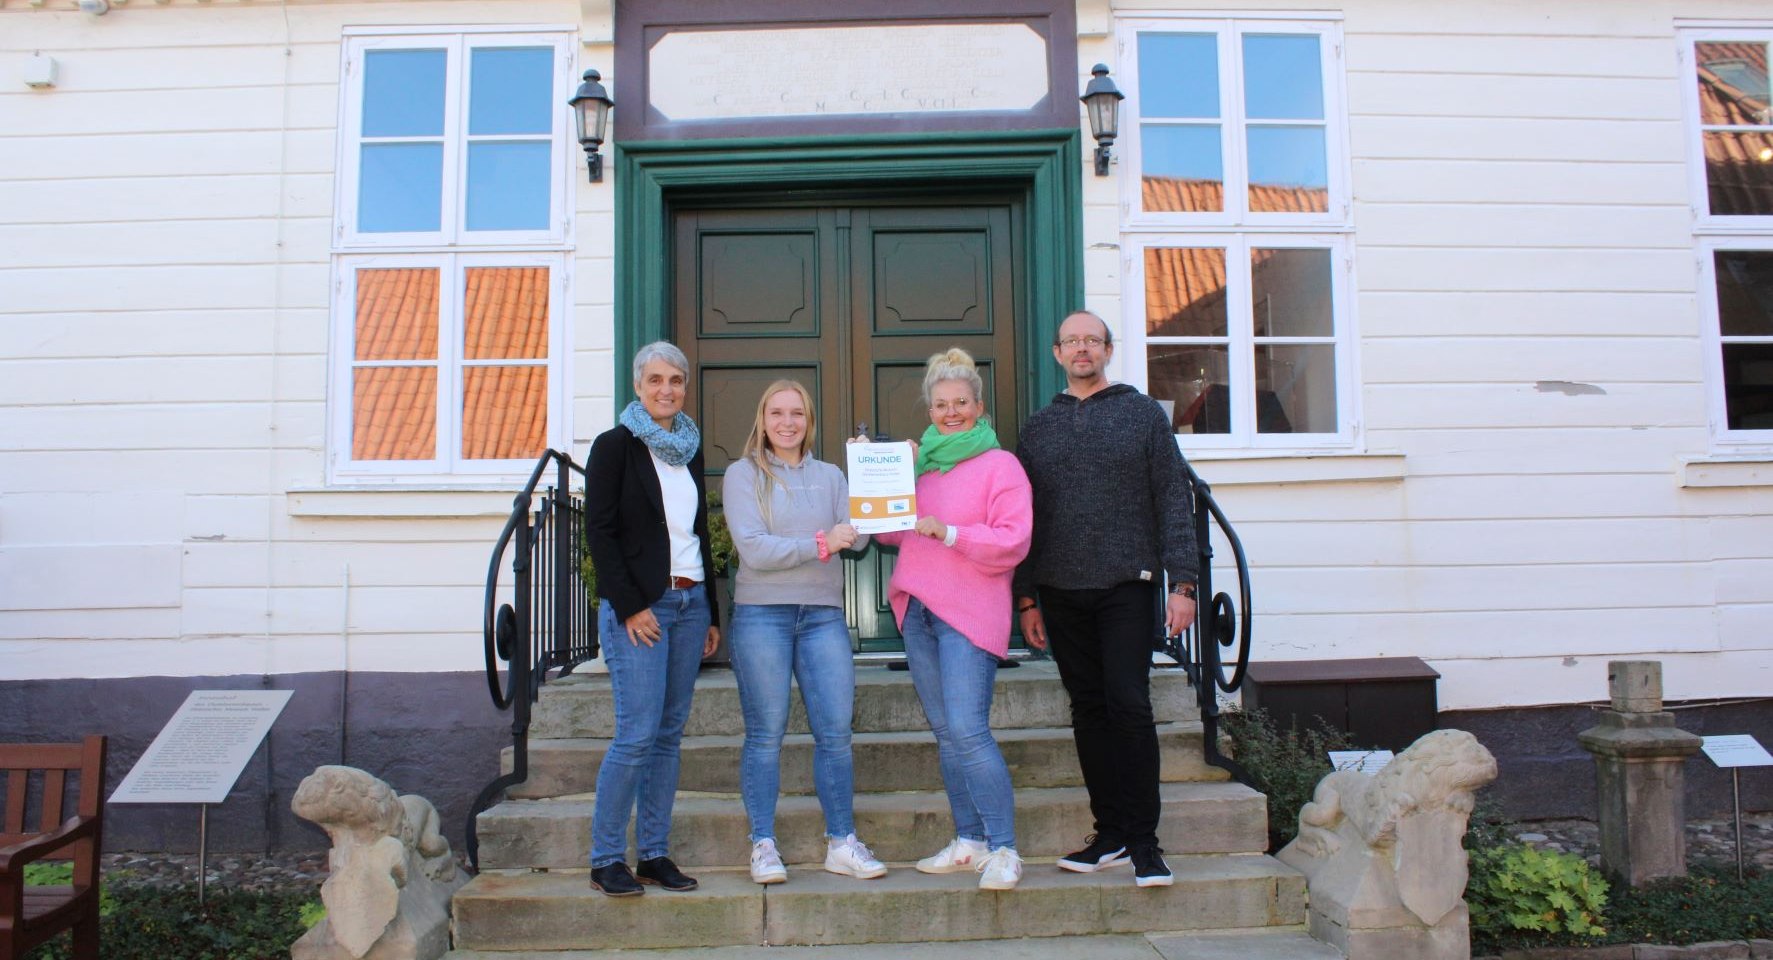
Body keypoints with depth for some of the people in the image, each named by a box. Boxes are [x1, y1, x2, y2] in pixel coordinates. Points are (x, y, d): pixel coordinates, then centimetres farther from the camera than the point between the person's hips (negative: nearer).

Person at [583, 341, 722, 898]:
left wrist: (711, 612, 15)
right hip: (638, 607, -6)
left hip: (689, 603, 6)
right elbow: (599, 533, -7)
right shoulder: (615, 446, -2)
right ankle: (606, 859, 2)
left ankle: (655, 855, 14)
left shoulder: (691, 448, 15)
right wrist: (630, 607, -13)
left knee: (670, 734, 7)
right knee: (637, 734, -10)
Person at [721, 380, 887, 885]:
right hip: (761, 615, -3)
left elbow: (858, 539, 2)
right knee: (765, 735, 1)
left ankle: (842, 843, 13)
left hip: (824, 615, 3)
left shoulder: (830, 476, 14)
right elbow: (752, 549, -9)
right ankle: (763, 845, 11)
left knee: (836, 733, 2)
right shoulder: (743, 473, 3)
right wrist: (820, 544, -15)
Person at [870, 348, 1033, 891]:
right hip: (916, 610, 7)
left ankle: (1003, 849, -5)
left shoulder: (999, 464, -2)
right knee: (945, 733, 9)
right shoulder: (918, 460, 17)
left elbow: (1013, 541, -12)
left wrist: (948, 532, -20)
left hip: (969, 612, -7)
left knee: (967, 730, -14)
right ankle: (968, 843, 18)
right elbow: (889, 531, 20)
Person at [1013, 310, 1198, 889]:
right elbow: (1025, 516, 14)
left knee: (1129, 705, -9)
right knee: (1089, 711, 7)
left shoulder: (1142, 413, 5)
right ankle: (1110, 834, 16)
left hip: (1127, 586, -3)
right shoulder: (1039, 427, 13)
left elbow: (1174, 499, 1)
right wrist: (1025, 596, 8)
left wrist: (1182, 582, -7)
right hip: (1061, 592, 3)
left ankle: (1143, 841, 1)